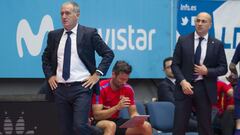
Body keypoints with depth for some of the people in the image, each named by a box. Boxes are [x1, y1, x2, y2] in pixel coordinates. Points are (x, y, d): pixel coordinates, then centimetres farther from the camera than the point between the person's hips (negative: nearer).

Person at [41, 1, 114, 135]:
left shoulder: (89, 33, -2)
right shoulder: (54, 35, 10)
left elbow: (108, 53, -1)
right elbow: (46, 57, 23)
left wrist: (97, 74, -7)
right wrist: (49, 76, 10)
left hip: (82, 87, -4)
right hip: (60, 89, 4)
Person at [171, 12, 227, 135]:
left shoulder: (217, 44, 4)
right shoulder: (183, 40, 3)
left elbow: (223, 68, 6)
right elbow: (175, 64, 2)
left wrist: (207, 71, -11)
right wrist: (182, 81, -13)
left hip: (205, 89, 1)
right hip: (185, 86, 0)